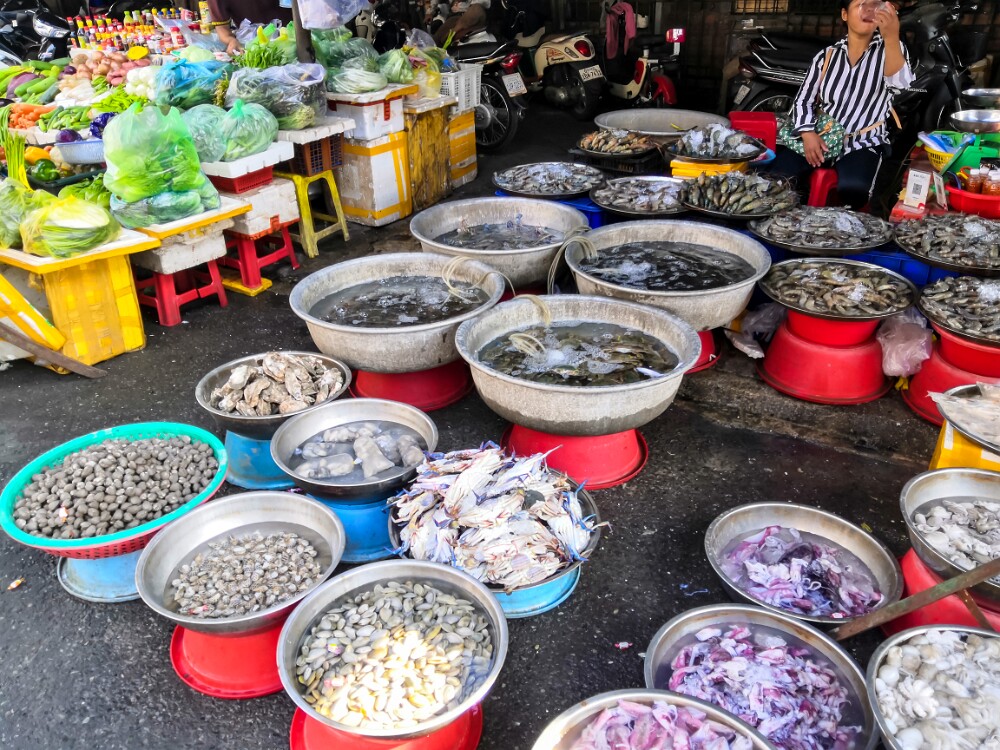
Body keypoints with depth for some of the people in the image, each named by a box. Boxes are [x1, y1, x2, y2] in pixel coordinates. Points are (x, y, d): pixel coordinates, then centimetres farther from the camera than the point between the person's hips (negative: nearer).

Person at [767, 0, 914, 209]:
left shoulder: (889, 49, 2)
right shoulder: (827, 56, 9)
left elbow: (900, 82, -19)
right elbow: (803, 100, 8)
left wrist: (892, 37, -36)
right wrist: (808, 133, -14)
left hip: (863, 143, -2)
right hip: (819, 136, 2)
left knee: (852, 190, -34)